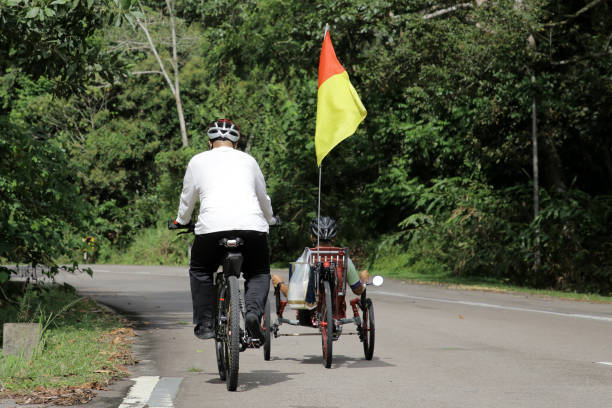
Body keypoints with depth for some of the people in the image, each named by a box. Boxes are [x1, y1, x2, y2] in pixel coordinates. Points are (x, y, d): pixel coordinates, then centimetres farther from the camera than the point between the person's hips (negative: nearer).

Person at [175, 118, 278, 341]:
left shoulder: (198, 161, 19)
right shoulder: (248, 160, 24)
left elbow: (187, 199, 28)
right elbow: (263, 198, 36)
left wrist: (182, 221, 48)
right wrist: (270, 220, 55)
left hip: (212, 226, -1)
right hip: (252, 226, 1)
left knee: (200, 272, 23)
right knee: (259, 274, 20)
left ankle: (204, 325, 15)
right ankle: (253, 312, -7)